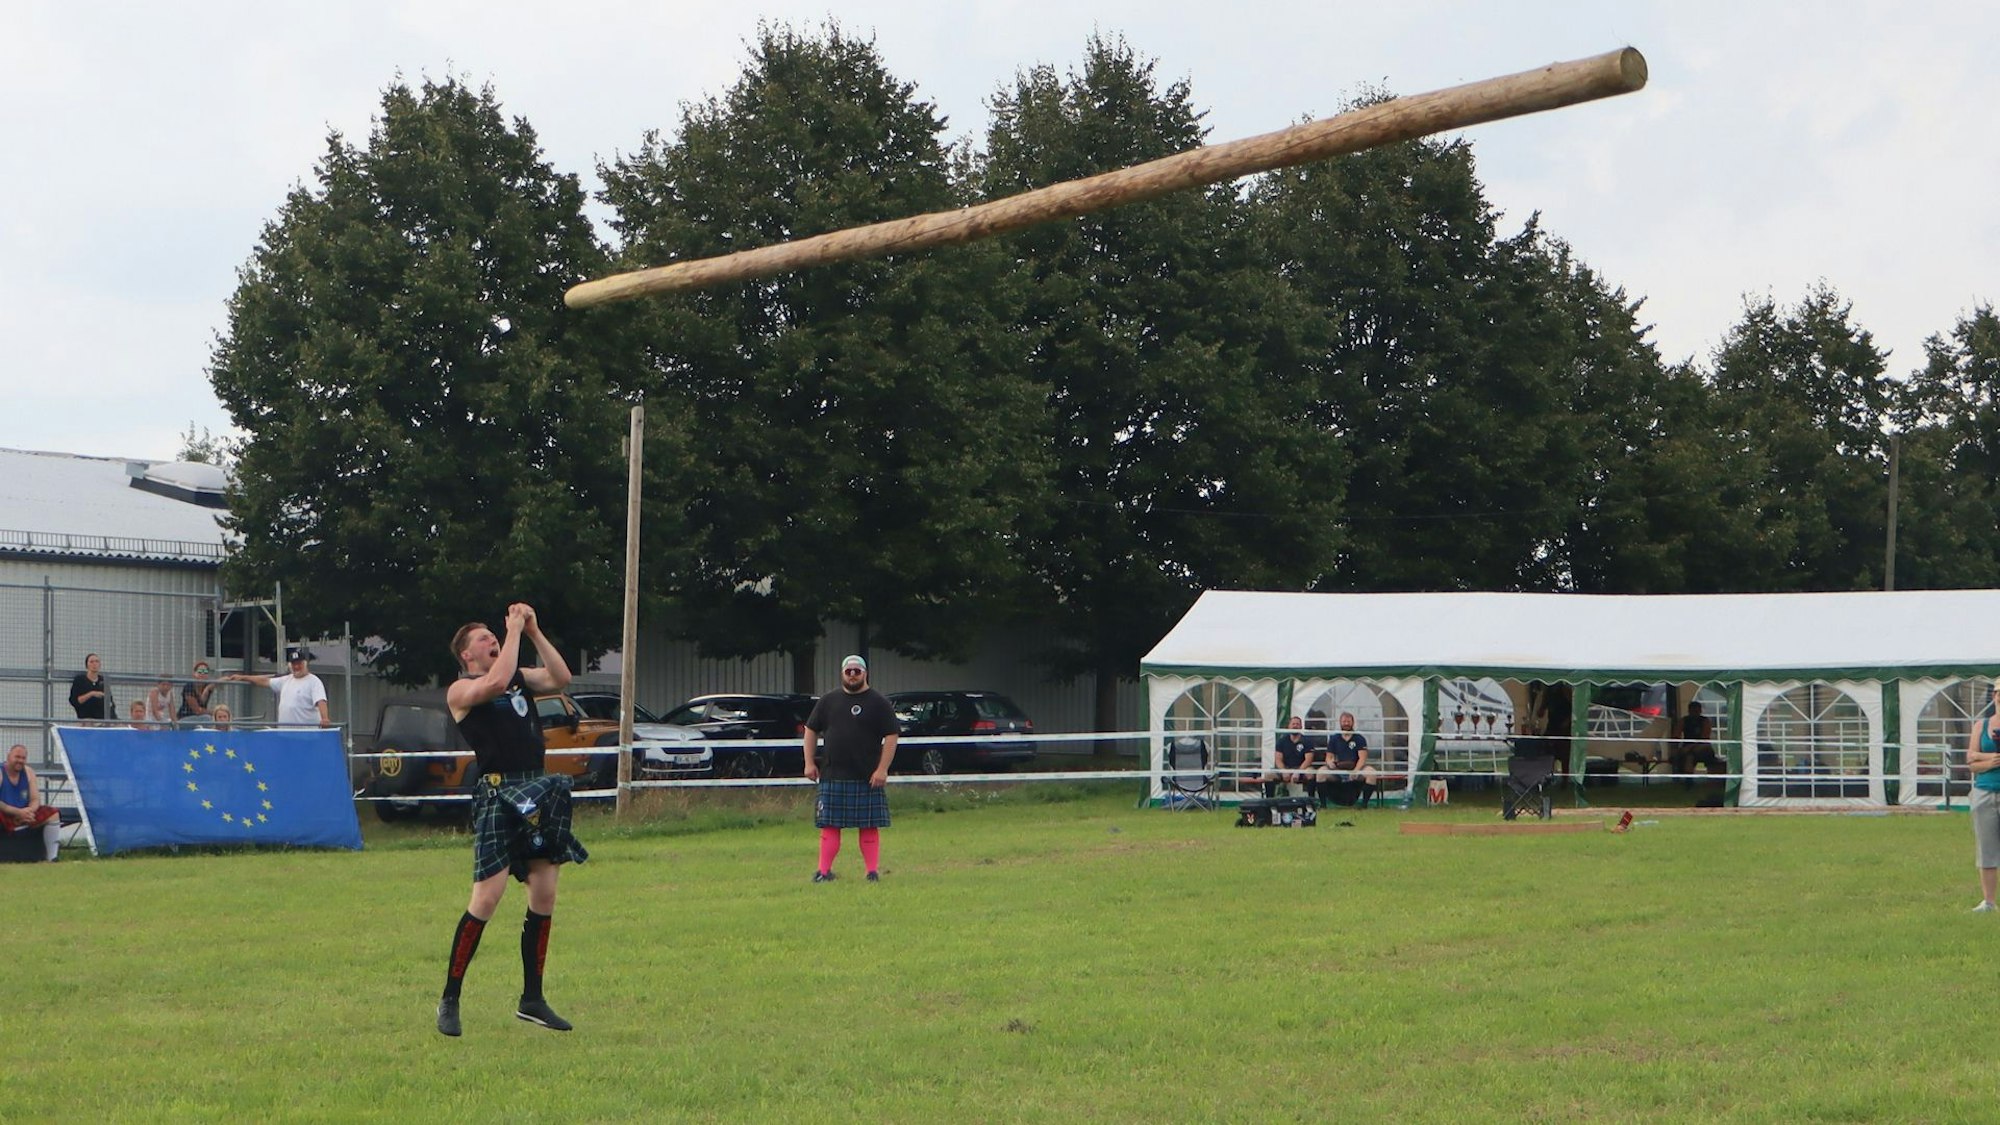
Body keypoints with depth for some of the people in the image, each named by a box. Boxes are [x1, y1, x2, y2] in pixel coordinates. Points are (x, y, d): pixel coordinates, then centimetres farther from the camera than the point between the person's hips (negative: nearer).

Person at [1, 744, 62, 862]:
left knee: (53, 814, -8)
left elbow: (36, 800, 2)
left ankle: (51, 858, -10)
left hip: (24, 815, 6)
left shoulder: (28, 773, 5)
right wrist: (17, 812, -29)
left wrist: (29, 811, -21)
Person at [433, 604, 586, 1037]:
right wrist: (514, 631, -10)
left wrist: (534, 632, 1)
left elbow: (560, 678, 5)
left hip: (540, 792, 7)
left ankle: (532, 1000, 14)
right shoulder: (460, 690, 1)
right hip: (497, 793, -7)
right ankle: (449, 999, -3)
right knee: (487, 897, -12)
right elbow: (496, 682, -19)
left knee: (544, 895, 5)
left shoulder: (520, 678, 20)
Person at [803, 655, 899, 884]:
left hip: (868, 778, -2)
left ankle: (873, 871, 3)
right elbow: (811, 730, 16)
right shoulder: (828, 701, 11)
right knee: (829, 826, 0)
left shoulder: (878, 703, 3)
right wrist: (809, 763, 7)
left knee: (869, 827, 0)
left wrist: (882, 769, -10)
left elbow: (891, 736, -2)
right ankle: (824, 871, 2)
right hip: (832, 776, 2)